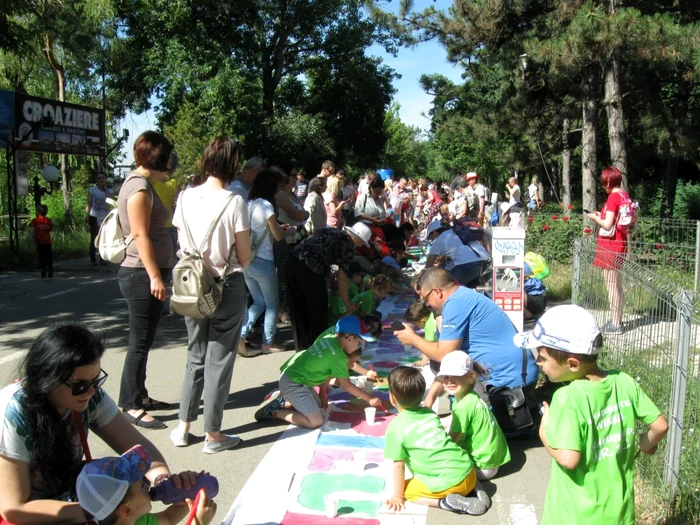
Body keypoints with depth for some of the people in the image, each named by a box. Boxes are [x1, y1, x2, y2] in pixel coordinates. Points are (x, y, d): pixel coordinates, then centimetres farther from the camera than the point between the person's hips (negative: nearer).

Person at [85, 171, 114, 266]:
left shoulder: (109, 191, 9)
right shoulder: (92, 190, 1)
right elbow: (89, 203, -4)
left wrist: (106, 189, -8)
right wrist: (86, 216, -13)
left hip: (105, 217, 3)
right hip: (94, 217, -3)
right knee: (94, 238, 0)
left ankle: (103, 259, 13)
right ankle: (93, 260, 1)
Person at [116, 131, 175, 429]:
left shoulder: (142, 183, 16)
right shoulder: (139, 186, -15)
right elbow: (140, 235, -21)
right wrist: (155, 276, -23)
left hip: (147, 274, 10)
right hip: (142, 276, -10)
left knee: (144, 341, 16)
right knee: (140, 343, -3)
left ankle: (140, 396, 28)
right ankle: (131, 406, 7)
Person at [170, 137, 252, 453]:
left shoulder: (185, 198, -2)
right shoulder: (234, 202, -15)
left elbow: (181, 244, 4)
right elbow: (244, 257, -11)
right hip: (228, 288, -4)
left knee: (195, 356, 19)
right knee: (219, 361, 7)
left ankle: (184, 427, 26)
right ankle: (213, 434, 17)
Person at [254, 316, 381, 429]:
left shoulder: (329, 339, 1)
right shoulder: (339, 357, -22)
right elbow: (346, 386, -11)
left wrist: (323, 393, 12)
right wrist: (369, 399, -2)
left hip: (293, 375, 9)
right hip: (293, 384, -9)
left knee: (318, 405, 23)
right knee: (316, 422, -8)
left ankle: (281, 402, 19)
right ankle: (274, 412, 0)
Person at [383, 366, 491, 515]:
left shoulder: (395, 427, -8)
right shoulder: (430, 413, 10)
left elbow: (398, 465, -3)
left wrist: (398, 496, 8)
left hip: (448, 484, -7)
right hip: (468, 473, 7)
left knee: (408, 491, 11)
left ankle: (447, 502, -6)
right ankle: (475, 488, 13)